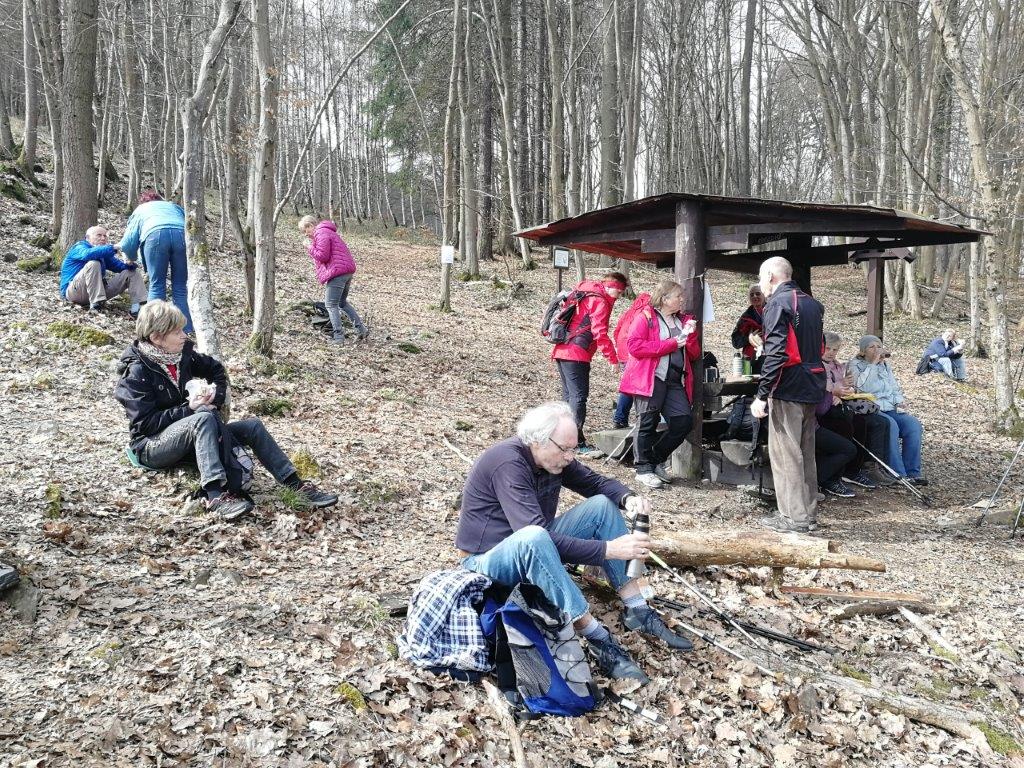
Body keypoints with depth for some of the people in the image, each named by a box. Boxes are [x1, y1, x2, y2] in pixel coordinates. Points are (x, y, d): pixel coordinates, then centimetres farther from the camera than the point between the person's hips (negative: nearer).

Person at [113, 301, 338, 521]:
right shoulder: (136, 372, -18)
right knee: (203, 417, -36)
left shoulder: (182, 353, 1)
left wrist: (217, 396, -1)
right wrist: (188, 409, -24)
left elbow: (216, 369, 17)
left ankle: (296, 484, -11)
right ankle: (216, 495, -47)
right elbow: (144, 422, -21)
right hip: (152, 446, -7)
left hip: (189, 435, 7)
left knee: (252, 426, -6)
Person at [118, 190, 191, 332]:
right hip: (183, 235, 2)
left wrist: (132, 259, 48)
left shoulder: (140, 210, 37)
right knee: (180, 286, 8)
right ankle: (185, 330, 2)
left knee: (157, 286, 7)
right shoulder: (174, 206, 42)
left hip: (156, 234, -1)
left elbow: (127, 244, 27)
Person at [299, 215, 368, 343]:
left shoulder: (321, 233, -9)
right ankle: (361, 329, 16)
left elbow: (322, 256, -15)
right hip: (347, 270, 10)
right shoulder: (327, 231, 24)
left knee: (331, 304, -4)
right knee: (342, 303, 20)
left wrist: (310, 247, -4)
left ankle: (339, 336, -6)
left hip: (338, 272, -10)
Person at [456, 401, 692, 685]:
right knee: (533, 539, -41)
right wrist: (609, 549, -35)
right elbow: (537, 534, -36)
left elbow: (596, 482, 7)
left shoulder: (554, 458, -4)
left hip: (533, 549, 8)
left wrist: (628, 498, -16)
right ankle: (598, 640, -32)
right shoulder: (508, 463, -29)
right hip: (488, 560, -8)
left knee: (602, 505, -3)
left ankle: (637, 610, -6)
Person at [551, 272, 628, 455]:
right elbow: (599, 333, -17)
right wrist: (613, 359, -15)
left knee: (569, 395, 14)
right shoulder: (600, 301, -9)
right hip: (577, 354, -10)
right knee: (579, 395, -7)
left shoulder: (584, 293, 20)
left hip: (562, 350, 10)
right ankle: (578, 443, -7)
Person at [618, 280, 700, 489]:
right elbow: (634, 346, -16)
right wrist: (672, 344, -13)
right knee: (648, 422, -2)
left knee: (684, 420, -2)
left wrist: (691, 334, -3)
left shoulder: (683, 320, 19)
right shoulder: (646, 317, -1)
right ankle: (643, 469, 10)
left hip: (675, 381, 6)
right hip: (651, 378, -6)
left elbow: (694, 354, 19)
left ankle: (656, 460, 16)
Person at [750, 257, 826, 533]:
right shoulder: (812, 304, 17)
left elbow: (776, 353, -19)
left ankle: (795, 517, -1)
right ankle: (809, 514, 21)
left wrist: (762, 395, -18)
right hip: (812, 388, 9)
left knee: (785, 453, -3)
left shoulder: (778, 304, -11)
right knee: (806, 452, 14)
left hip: (788, 389, -9)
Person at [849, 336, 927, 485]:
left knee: (913, 424, -21)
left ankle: (912, 472, -18)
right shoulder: (856, 365, 3)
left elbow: (896, 388, 26)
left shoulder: (885, 365, 22)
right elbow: (862, 386, -17)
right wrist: (873, 363, -15)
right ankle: (898, 475, -30)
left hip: (891, 409, 6)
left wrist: (900, 401, 5)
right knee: (891, 425, -34)